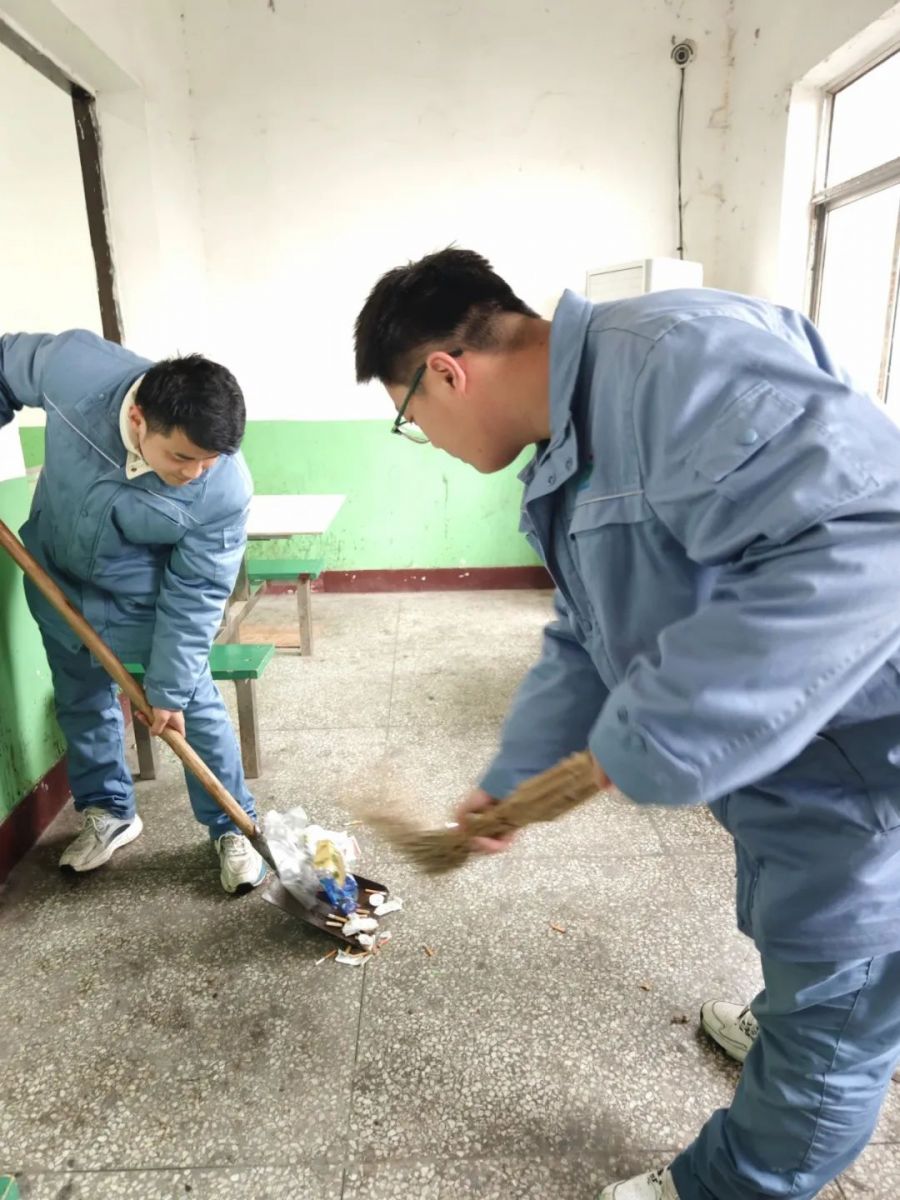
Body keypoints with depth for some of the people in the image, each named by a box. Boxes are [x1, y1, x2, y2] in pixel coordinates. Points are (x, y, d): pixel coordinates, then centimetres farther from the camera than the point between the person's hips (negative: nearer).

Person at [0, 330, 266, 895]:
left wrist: (168, 688, -18)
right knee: (82, 703, 17)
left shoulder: (225, 491, -36)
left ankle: (234, 828, 23)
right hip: (56, 578, 3)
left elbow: (193, 596, -24)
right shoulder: (72, 366, -32)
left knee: (195, 708, 3)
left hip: (146, 599, -3)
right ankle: (109, 812, 39)